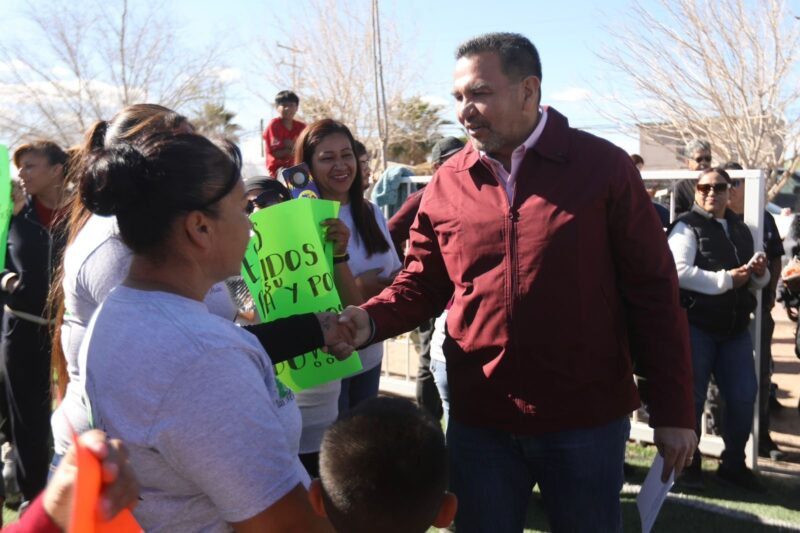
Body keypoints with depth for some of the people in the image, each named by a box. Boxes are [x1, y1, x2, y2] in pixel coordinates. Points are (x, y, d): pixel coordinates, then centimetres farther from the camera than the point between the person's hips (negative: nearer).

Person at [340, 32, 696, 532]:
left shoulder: (604, 166, -7)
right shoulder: (447, 184, 1)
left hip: (587, 421, -2)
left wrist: (674, 410, -5)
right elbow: (420, 285, 8)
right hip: (479, 421, 3)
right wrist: (370, 320, -13)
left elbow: (652, 292, -5)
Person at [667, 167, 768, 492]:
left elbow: (753, 281, 23)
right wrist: (727, 279, -20)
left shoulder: (741, 229, 15)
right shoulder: (687, 227, -7)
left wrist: (760, 274, 0)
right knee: (692, 398, 3)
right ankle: (688, 463, 20)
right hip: (696, 326, -6)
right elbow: (679, 272, -23)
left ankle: (733, 463, 25)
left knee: (743, 397, 8)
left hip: (735, 328, 6)